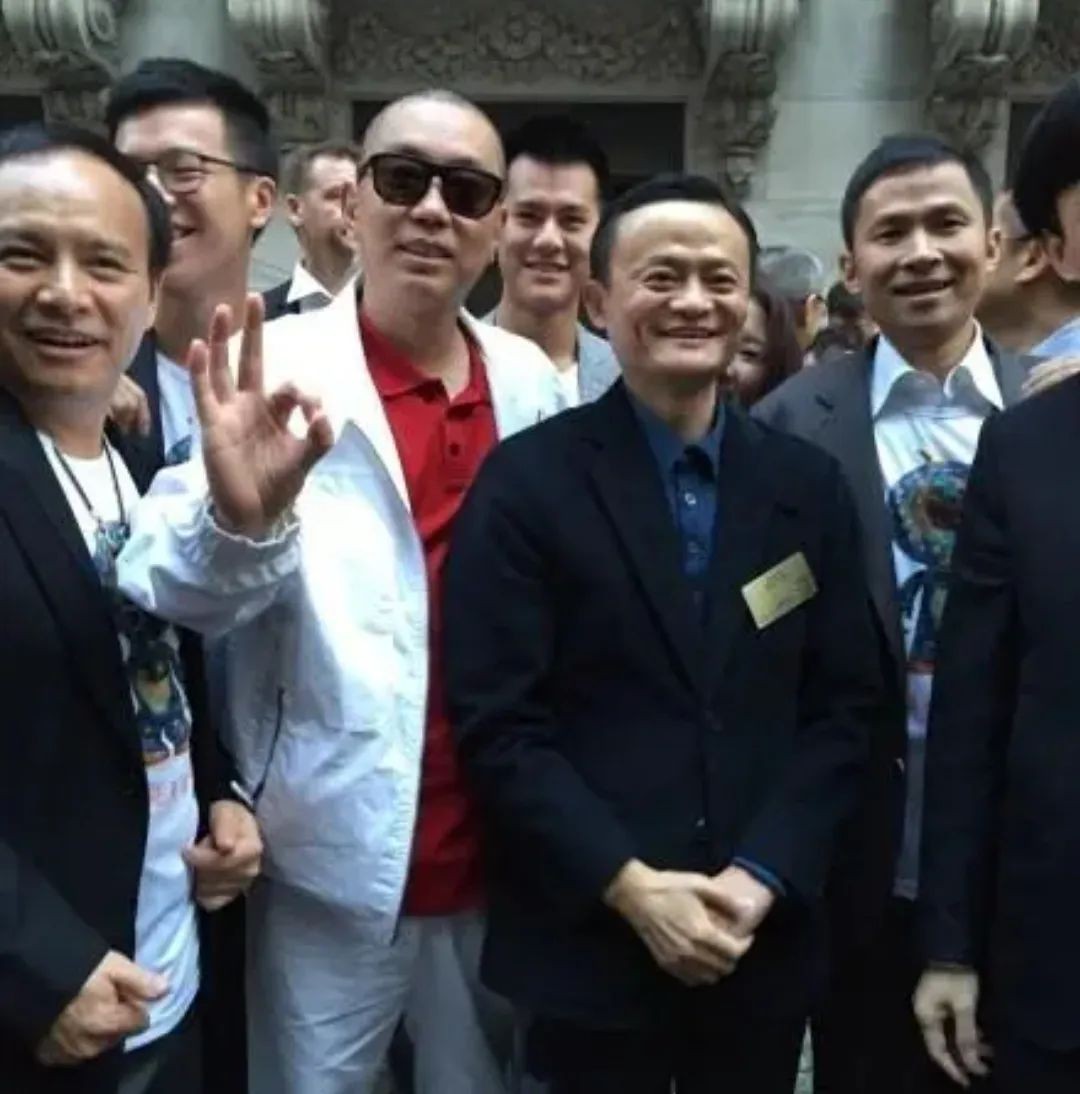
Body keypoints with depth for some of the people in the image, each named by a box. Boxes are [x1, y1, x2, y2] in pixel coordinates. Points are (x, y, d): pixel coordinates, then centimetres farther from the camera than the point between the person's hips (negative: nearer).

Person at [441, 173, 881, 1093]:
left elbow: (844, 707, 3)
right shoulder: (526, 481, -7)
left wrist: (761, 876, -8)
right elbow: (497, 722, -10)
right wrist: (629, 886, -15)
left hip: (765, 943, 3)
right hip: (589, 942, -3)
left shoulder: (809, 484, 4)